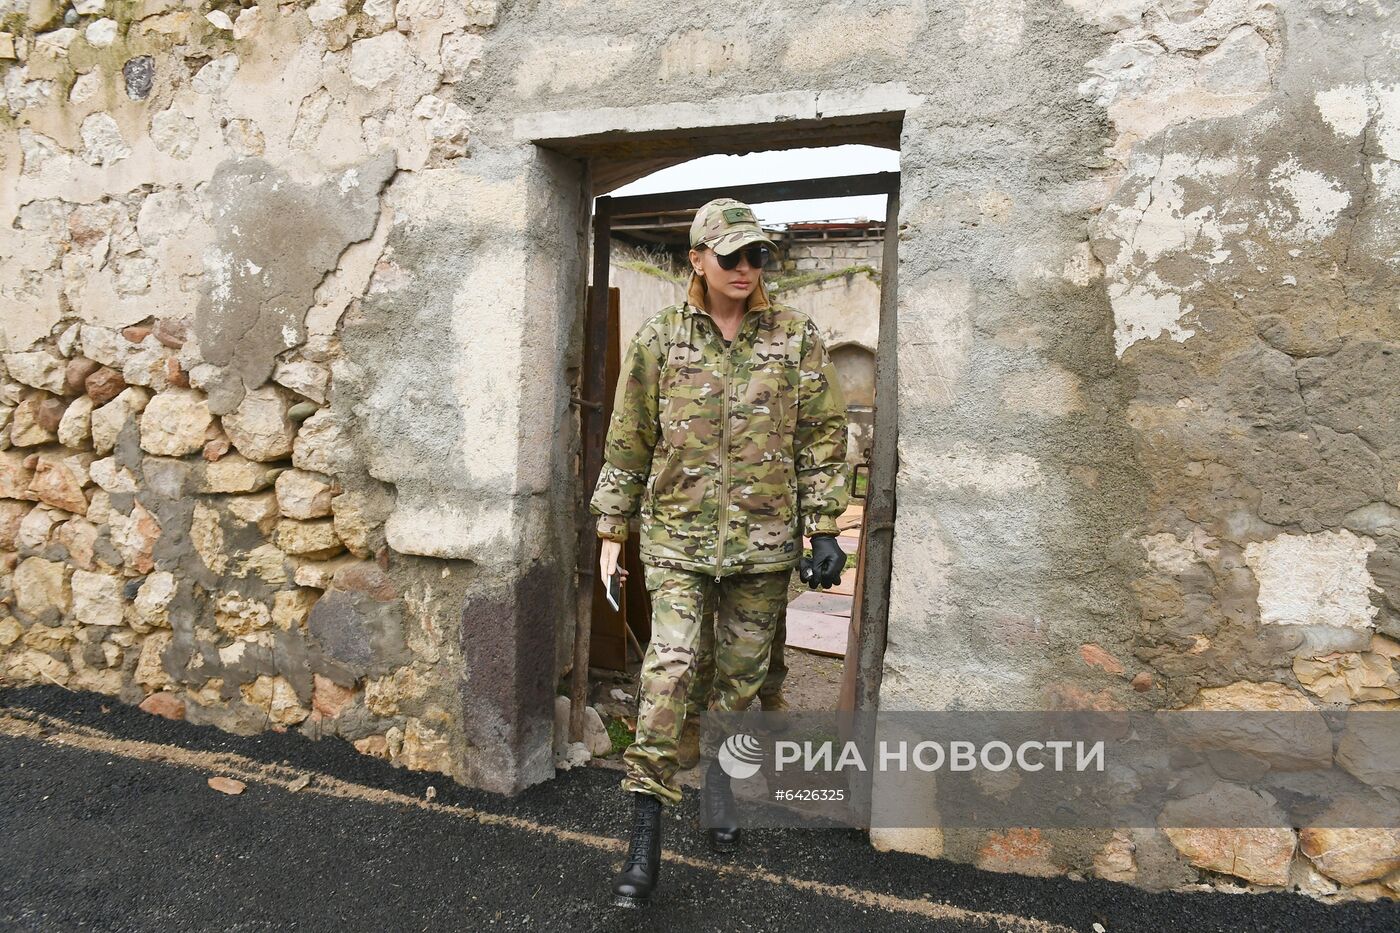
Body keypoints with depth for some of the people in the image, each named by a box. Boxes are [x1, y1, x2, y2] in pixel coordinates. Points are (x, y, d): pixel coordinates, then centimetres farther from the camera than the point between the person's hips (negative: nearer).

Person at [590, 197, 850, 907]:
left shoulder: (795, 336, 2)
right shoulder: (658, 338, 1)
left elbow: (822, 436, 4)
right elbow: (628, 442, 5)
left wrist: (824, 528, 0)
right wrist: (611, 532, 5)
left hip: (763, 542, 1)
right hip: (677, 537, -1)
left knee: (742, 676, 12)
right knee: (667, 671, -9)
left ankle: (720, 778, 39)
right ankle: (645, 838, 1)